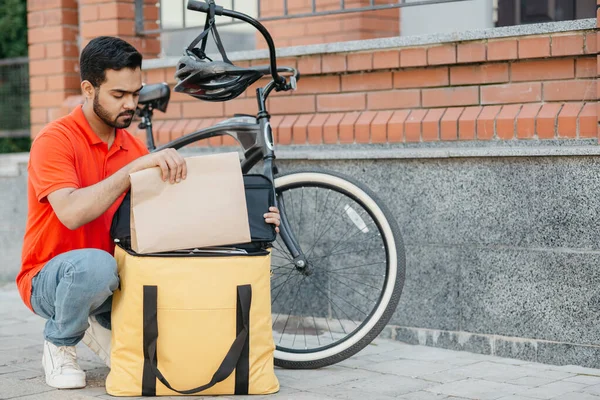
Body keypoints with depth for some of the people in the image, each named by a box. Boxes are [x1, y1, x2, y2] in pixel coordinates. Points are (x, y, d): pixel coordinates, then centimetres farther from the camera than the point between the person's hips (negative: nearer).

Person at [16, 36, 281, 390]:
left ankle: (102, 326, 6)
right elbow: (71, 213, -32)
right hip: (50, 280, -5)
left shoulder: (134, 147, 3)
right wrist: (135, 167, -36)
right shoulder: (55, 140, -16)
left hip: (111, 281, 5)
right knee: (94, 263, -39)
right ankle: (59, 343, -7)